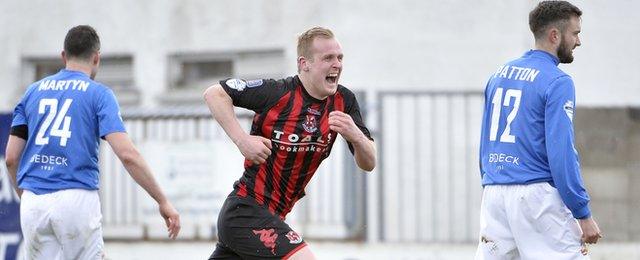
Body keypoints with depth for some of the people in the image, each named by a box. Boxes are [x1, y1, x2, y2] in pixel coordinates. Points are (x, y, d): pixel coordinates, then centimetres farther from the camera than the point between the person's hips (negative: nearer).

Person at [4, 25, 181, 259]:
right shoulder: (99, 94, 2)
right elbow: (127, 154, -9)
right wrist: (163, 202, -6)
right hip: (77, 199, -3)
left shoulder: (33, 92, 14)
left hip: (32, 204, 3)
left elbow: (11, 158, 11)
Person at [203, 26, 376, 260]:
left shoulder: (343, 101, 1)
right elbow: (214, 93, -9)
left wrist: (355, 135, -20)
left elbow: (368, 164, 1)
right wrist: (242, 139, -19)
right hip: (246, 211, -8)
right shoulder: (278, 93, -16)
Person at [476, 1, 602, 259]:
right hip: (536, 196, -7)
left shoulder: (499, 74, 15)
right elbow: (561, 154, -14)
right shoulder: (557, 82, -8)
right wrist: (583, 214, -12)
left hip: (493, 193, 7)